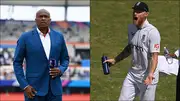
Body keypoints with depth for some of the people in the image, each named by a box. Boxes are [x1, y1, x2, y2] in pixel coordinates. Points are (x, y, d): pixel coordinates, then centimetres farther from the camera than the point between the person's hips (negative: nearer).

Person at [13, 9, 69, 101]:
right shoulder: (25, 38, -3)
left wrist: (60, 70, -9)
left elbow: (64, 60, 15)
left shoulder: (59, 37, 7)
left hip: (54, 88, 3)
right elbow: (17, 63, -1)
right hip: (34, 89, -3)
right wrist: (25, 86, -12)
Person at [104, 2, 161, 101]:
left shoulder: (152, 32, -19)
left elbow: (154, 56, -23)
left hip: (147, 76, -7)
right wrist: (115, 60, 20)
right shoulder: (131, 28, 5)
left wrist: (151, 74, -37)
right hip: (132, 73, 7)